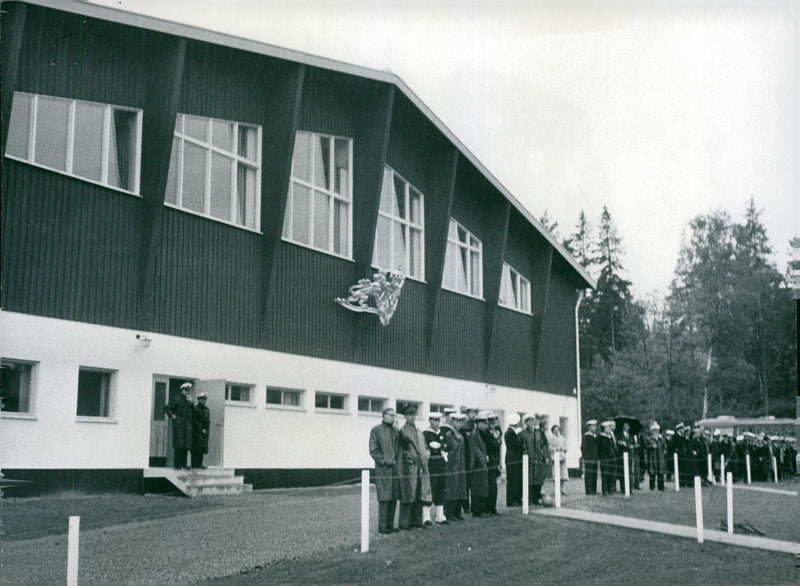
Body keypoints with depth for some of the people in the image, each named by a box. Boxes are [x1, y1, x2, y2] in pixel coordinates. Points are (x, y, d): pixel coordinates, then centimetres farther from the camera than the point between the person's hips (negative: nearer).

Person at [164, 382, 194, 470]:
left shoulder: (189, 401, 15)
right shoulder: (178, 400, -3)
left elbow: (194, 412, 8)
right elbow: (166, 408, -2)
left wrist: (191, 403, -3)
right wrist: (172, 416, -10)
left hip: (187, 425, 6)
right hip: (179, 424, -6)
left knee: (186, 445, 5)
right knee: (178, 444, -7)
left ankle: (183, 463, 11)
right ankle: (176, 463, -4)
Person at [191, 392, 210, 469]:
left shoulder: (206, 409, 16)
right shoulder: (195, 408, -5)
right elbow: (195, 421, -10)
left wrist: (207, 429, 3)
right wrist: (202, 429, -11)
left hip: (205, 432, 7)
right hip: (197, 431, -7)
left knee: (202, 448, 6)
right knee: (196, 448, -7)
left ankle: (199, 464, 11)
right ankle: (194, 465, -6)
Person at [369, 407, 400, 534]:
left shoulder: (395, 431, 15)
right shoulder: (376, 430, -2)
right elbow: (373, 451, -6)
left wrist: (395, 461, 6)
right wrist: (384, 461, -12)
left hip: (394, 468, 6)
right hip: (382, 469, -6)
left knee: (394, 498, 7)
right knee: (384, 498, -7)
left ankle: (390, 525, 14)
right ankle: (382, 526, -2)